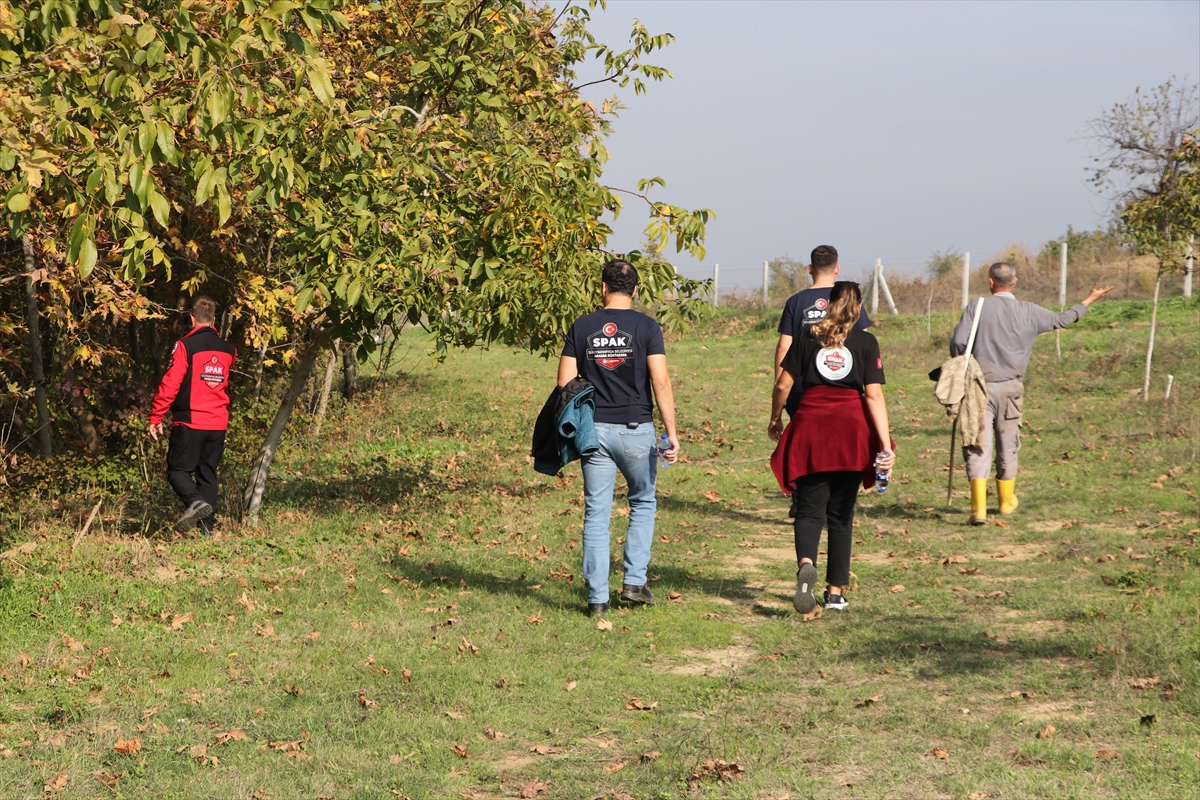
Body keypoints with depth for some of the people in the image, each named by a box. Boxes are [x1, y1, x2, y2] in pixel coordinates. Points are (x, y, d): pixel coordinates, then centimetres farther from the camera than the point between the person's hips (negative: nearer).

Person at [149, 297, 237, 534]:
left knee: (177, 470, 1)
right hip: (219, 424, 5)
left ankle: (195, 501, -26)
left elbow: (170, 383, -14)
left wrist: (156, 417, -9)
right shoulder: (228, 350, 8)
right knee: (207, 473, 11)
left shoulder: (186, 346, -10)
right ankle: (207, 526, 5)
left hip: (190, 422, -5)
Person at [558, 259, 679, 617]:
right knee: (643, 503, 18)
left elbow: (565, 383, 1)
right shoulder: (646, 327, -4)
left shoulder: (581, 327, 3)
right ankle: (634, 581, 11)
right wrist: (671, 432, -8)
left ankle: (597, 597, 5)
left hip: (594, 430, 2)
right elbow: (660, 381, -10)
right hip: (636, 428, -1)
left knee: (596, 513, 6)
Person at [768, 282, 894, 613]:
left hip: (810, 427, 0)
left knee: (810, 509, 3)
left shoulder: (807, 338, 7)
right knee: (841, 514, 11)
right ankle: (836, 592, 12)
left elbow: (783, 385, 6)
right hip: (851, 430, 0)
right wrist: (886, 445, -8)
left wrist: (775, 421, 23)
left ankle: (806, 564, -28)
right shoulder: (866, 342, 3)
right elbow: (873, 395, -5)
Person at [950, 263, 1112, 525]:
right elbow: (1062, 319, 16)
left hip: (980, 385, -2)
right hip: (1011, 388, 2)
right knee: (1008, 446, 17)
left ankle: (979, 508, -16)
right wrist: (1089, 300, 32)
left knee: (978, 447, -4)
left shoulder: (977, 307, -5)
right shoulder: (1028, 312, 2)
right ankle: (1007, 501, 33)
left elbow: (958, 342, -9)